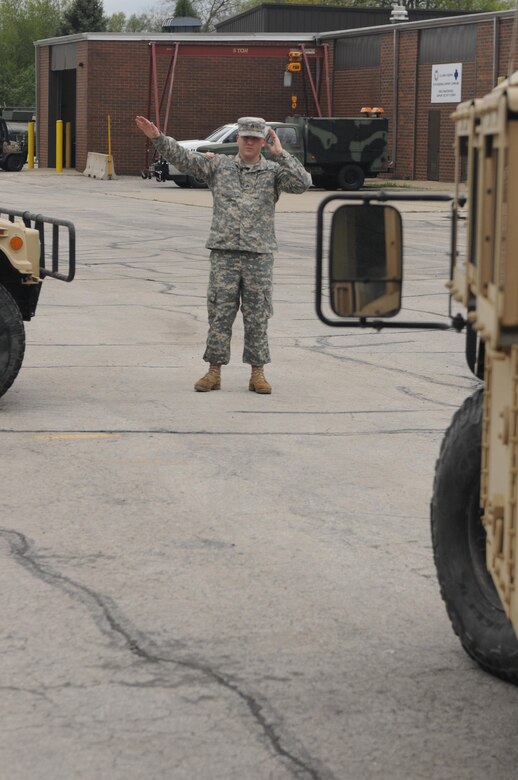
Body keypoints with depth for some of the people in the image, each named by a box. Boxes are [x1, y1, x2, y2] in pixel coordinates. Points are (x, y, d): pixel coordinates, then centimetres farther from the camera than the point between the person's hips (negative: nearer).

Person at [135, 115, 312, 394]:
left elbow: (303, 182, -11)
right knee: (219, 313, 2)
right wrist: (158, 138, -8)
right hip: (224, 253, 1)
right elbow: (184, 158, 3)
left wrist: (280, 154, -12)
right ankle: (214, 371, 8)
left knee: (257, 316, 4)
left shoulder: (274, 171, 5)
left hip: (259, 255, -1)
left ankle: (257, 373, 10)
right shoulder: (219, 166, 8)